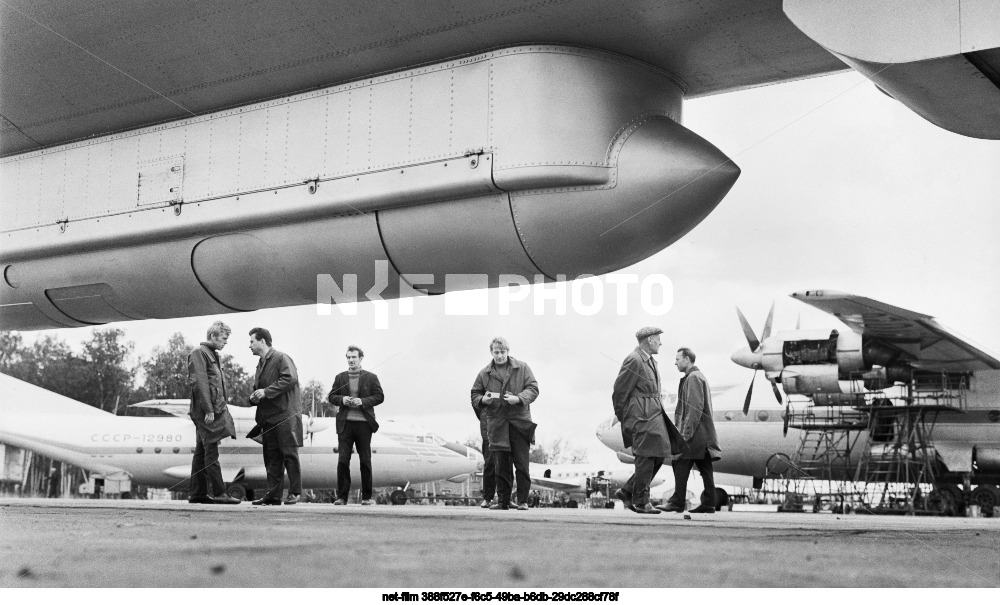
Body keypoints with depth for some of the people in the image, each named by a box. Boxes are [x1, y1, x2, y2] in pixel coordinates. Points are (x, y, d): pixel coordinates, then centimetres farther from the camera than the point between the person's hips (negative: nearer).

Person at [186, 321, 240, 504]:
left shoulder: (213, 355, 22)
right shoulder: (199, 353, -8)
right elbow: (199, 383, -16)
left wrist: (224, 404, 18)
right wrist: (208, 410, -20)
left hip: (216, 409, 10)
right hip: (206, 411, -10)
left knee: (202, 452, 10)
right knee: (211, 452, -10)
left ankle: (197, 493, 13)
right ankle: (218, 493, -11)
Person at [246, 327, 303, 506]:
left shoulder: (282, 358, -5)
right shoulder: (260, 364, 22)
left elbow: (290, 379, -20)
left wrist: (266, 392, -19)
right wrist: (254, 397, 7)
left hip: (286, 415, -8)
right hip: (268, 417, 8)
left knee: (289, 453, -5)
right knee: (271, 457, 6)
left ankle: (295, 492, 1)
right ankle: (273, 495, 8)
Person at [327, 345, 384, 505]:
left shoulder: (371, 378, 5)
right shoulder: (340, 377, 11)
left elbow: (379, 396, 2)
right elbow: (331, 397, 13)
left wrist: (363, 401, -12)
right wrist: (342, 400, -8)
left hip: (364, 423, -1)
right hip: (345, 423, 1)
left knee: (365, 461, 4)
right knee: (342, 460, -4)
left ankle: (367, 497, 12)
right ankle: (341, 497, 1)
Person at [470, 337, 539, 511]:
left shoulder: (522, 368, 6)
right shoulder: (484, 373, 10)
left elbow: (533, 389, 2)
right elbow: (474, 395, 15)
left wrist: (519, 398, -15)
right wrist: (483, 400, -8)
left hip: (519, 421, -1)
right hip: (496, 423, 2)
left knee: (522, 463, -4)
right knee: (500, 465, 2)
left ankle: (523, 501, 2)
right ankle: (502, 501, 10)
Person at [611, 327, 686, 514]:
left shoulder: (650, 360, 17)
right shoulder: (634, 360, -13)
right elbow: (620, 390, -13)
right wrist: (622, 418, -6)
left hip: (654, 413, 10)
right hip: (641, 414, -10)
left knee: (659, 455, 9)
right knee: (646, 457, -6)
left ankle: (627, 491, 16)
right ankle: (641, 502, 4)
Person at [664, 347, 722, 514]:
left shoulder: (693, 378, -11)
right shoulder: (698, 376, 21)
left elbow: (696, 407, -19)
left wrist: (686, 432, -20)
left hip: (695, 432, -10)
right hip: (703, 433, 10)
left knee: (681, 465, -7)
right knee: (705, 468, 8)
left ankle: (677, 502, -6)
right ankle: (708, 503, 8)